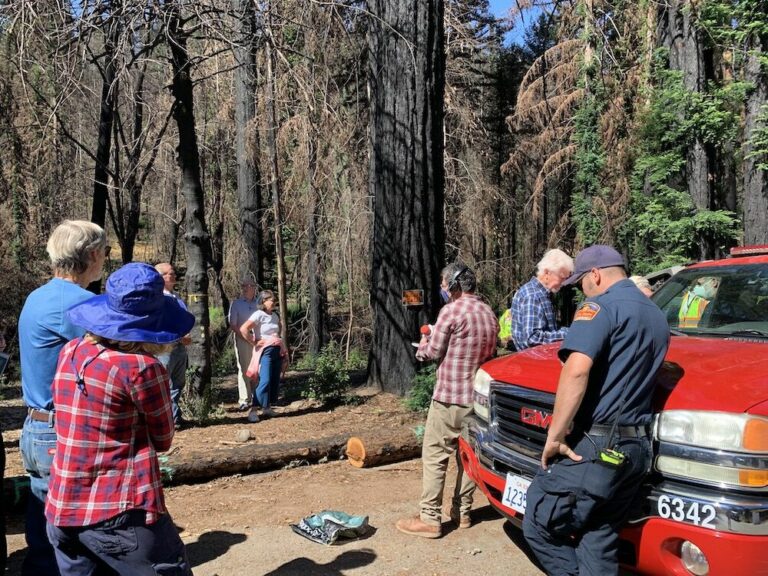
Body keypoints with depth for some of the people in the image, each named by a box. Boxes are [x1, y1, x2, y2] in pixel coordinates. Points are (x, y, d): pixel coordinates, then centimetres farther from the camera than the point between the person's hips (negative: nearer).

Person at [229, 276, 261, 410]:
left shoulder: (259, 303, 6)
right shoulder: (236, 304, 1)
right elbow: (232, 325, -2)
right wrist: (247, 337, -11)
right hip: (242, 340, -2)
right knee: (244, 369, 0)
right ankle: (244, 400, 3)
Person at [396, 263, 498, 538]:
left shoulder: (451, 311, -14)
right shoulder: (489, 313, 9)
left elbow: (433, 352, -8)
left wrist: (424, 340, 14)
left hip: (449, 397, -7)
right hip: (478, 397, 8)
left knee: (434, 456, 0)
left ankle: (430, 519, 2)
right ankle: (462, 511, 25)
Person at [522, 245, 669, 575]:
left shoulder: (601, 306, -9)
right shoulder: (657, 316, 19)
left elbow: (577, 369, -24)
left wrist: (555, 434, -20)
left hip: (594, 447, -9)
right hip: (635, 449, 9)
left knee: (539, 528, 3)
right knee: (599, 544, 16)